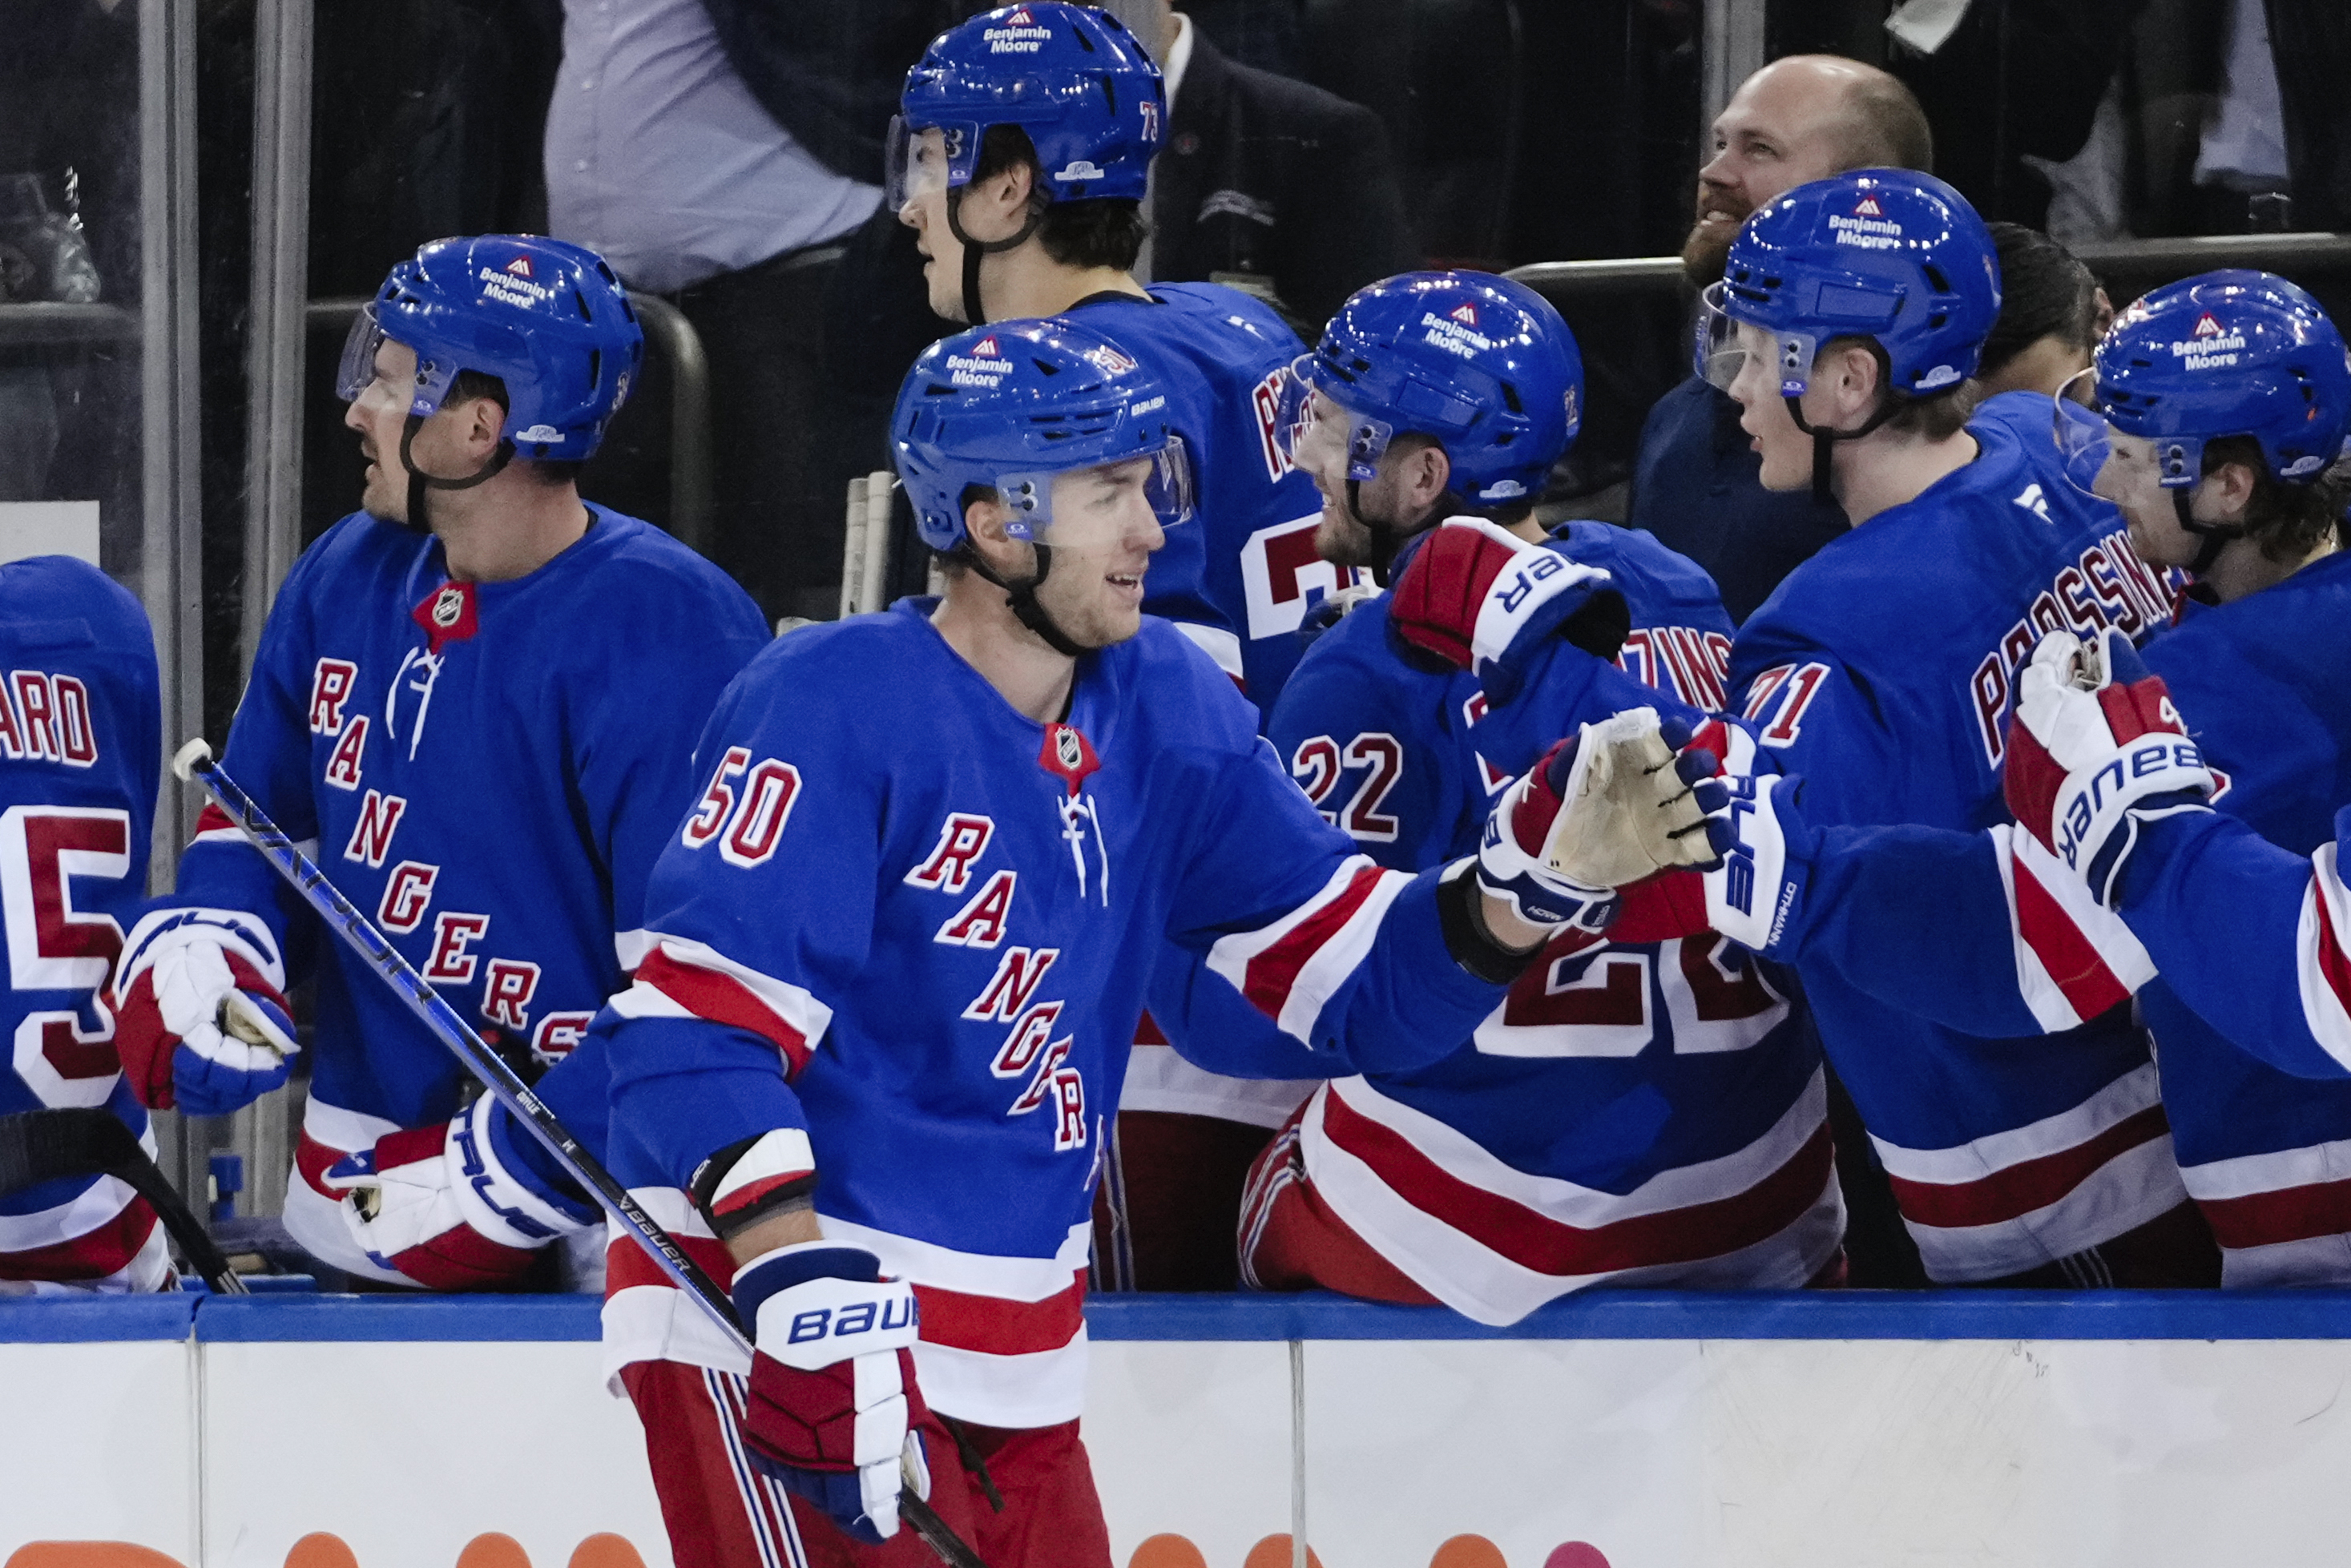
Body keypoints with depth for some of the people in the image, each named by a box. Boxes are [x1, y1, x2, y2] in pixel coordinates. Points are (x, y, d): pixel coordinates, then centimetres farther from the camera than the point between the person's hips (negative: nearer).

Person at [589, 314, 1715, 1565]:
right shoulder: (833, 709, -16)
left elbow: (1351, 983, 7)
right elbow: (698, 1014, -23)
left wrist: (1541, 869, -9)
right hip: (764, 1332, -8)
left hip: (1009, 1365, 8)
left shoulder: (1163, 713, 6)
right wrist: (803, 1290, -32)